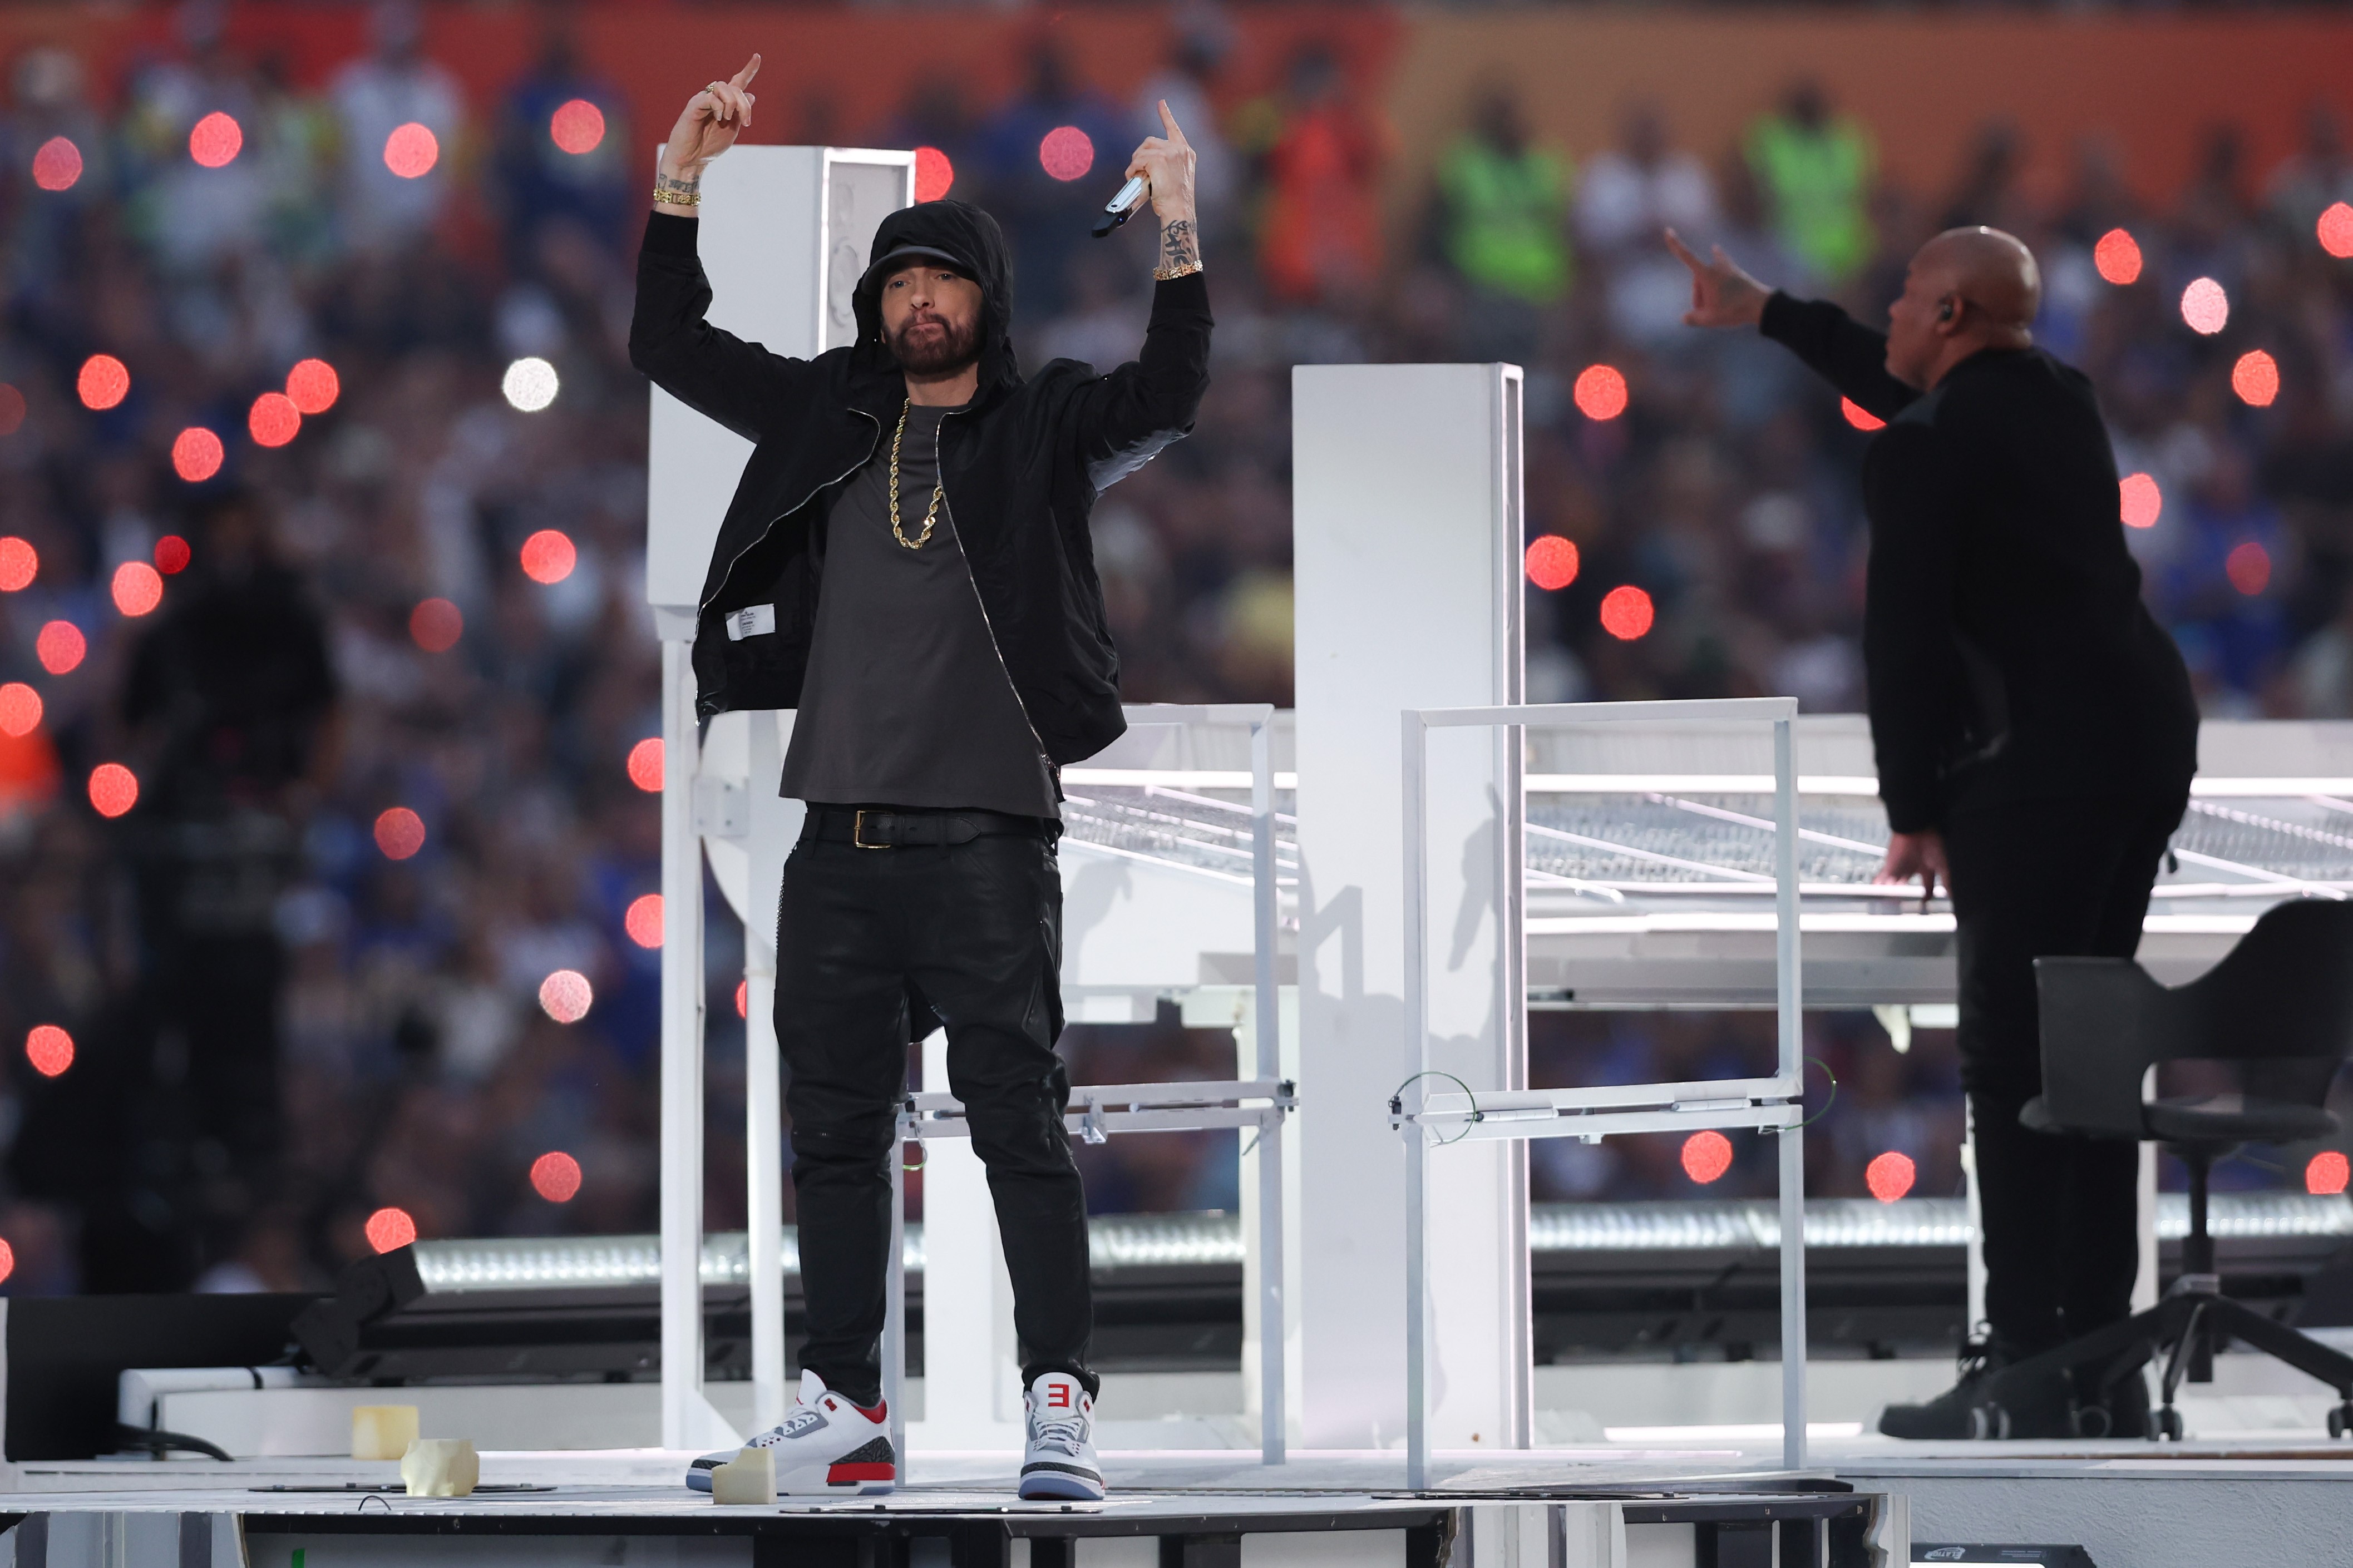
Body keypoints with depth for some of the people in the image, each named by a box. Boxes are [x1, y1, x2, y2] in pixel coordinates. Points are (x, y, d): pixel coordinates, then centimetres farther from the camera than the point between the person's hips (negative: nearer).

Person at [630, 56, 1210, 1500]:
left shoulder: (1044, 431, 4)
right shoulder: (824, 417, 15)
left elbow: (1165, 401, -13)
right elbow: (670, 345, 18)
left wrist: (1180, 237, -22)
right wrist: (685, 178, 10)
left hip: (983, 836, -5)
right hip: (840, 835, 5)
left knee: (1020, 1121, -7)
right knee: (836, 1133, 7)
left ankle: (1062, 1405, -7)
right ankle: (845, 1418, 13)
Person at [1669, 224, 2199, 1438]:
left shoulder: (1921, 449, -9)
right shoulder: (2056, 396, 16)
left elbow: (1903, 637, -10)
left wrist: (1915, 813, -2)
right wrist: (1768, 317, 43)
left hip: (2044, 761, -9)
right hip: (2147, 734, 9)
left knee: (2010, 1063, -6)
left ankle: (2026, 1373, -9)